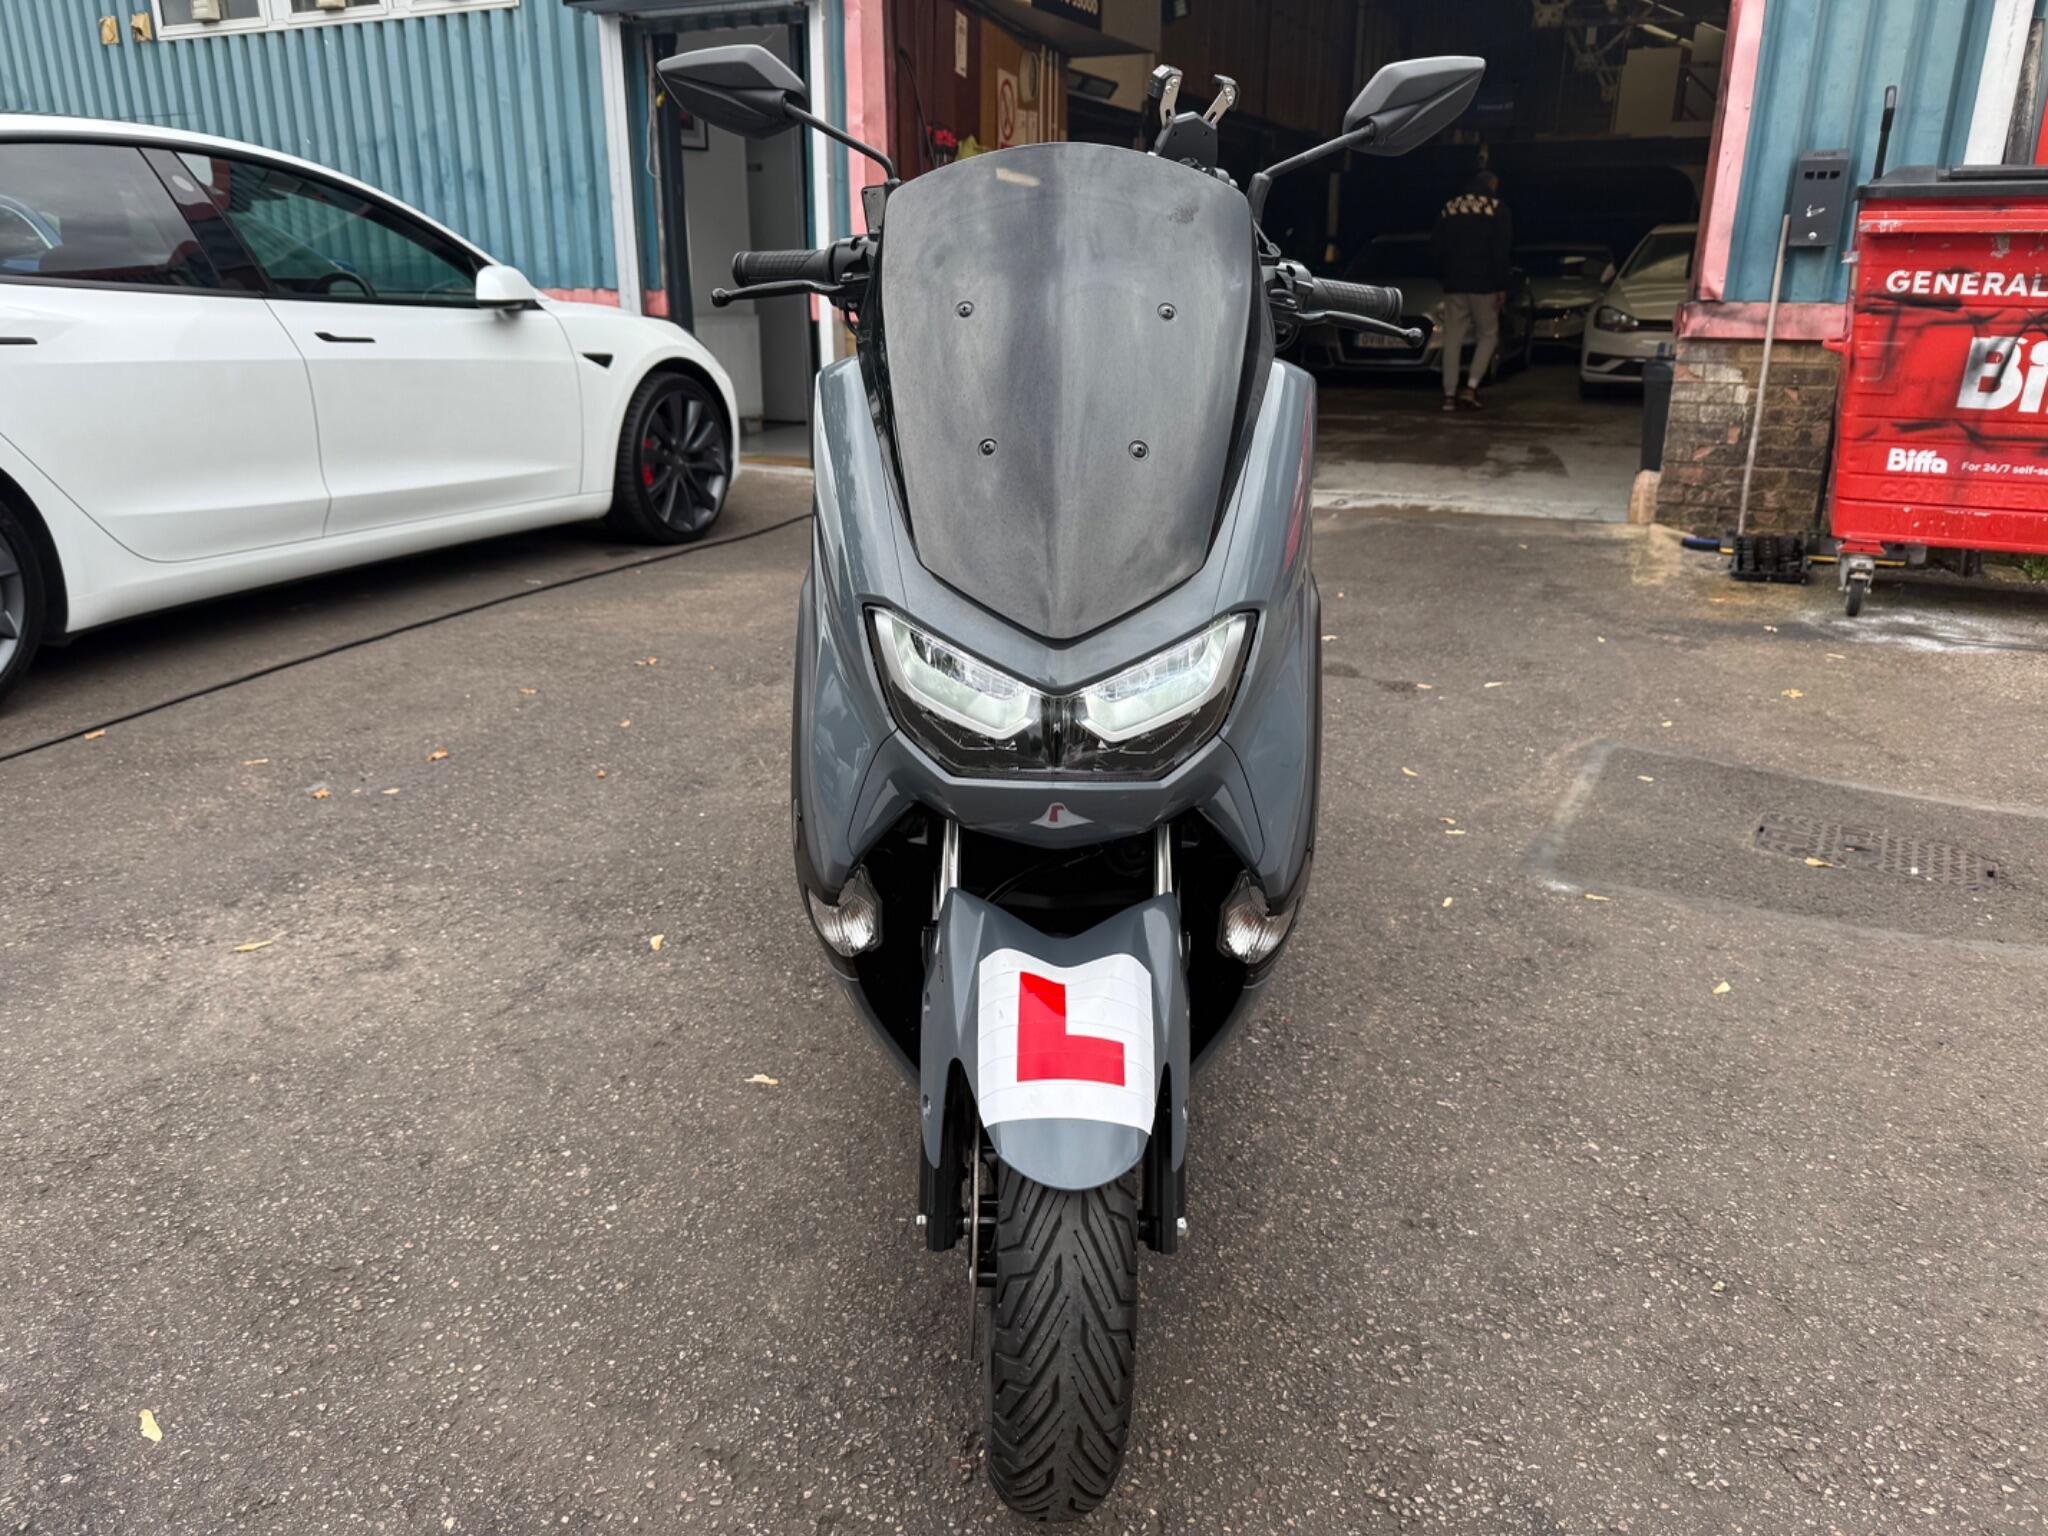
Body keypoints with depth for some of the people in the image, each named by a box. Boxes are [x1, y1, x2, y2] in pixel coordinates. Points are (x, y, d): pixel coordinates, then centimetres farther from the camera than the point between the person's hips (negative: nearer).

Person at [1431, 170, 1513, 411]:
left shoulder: (1450, 207, 10)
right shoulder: (1497, 208, -1)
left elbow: (1437, 246, 10)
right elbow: (1501, 251, -7)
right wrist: (1501, 287, -6)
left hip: (1453, 284, 3)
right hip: (1483, 284, -3)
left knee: (1453, 337, 5)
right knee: (1488, 335, 7)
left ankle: (1450, 394, -1)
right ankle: (1471, 387, -8)